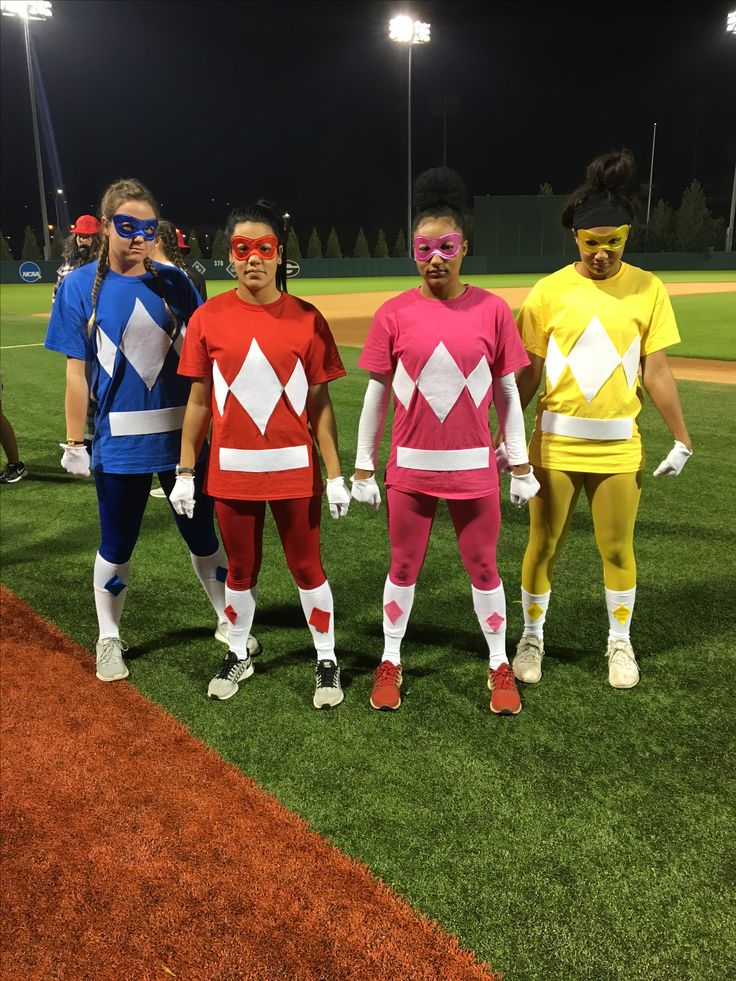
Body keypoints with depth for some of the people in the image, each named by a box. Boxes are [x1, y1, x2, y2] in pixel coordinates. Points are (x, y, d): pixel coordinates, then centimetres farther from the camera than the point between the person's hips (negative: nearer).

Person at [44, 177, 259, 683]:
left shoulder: (175, 282, 3)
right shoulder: (80, 286, -1)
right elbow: (77, 371, -2)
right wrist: (75, 442, -3)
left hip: (183, 434, 2)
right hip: (119, 440, -1)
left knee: (202, 535, 13)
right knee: (117, 546, 10)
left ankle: (228, 622, 33)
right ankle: (109, 639, 31)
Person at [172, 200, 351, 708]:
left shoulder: (307, 319, -4)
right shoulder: (208, 318, -1)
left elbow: (320, 404, -2)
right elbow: (199, 400, 3)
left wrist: (335, 475, -5)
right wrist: (186, 472, 3)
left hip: (294, 468, -1)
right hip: (232, 470, 1)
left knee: (307, 567, 9)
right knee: (241, 569, 16)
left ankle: (327, 661, 27)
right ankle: (239, 655, 37)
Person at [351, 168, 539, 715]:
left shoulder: (492, 310, -3)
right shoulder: (394, 314, -3)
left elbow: (507, 393, 2)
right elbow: (377, 395, 2)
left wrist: (521, 465, 3)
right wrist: (364, 468, 3)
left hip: (474, 467, 0)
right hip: (410, 467, 0)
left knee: (484, 569, 12)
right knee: (403, 568, 13)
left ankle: (499, 665, 30)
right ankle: (391, 662, 31)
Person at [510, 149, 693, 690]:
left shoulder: (647, 289, 0)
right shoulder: (548, 292, -3)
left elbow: (656, 372, 2)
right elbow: (528, 373, 1)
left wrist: (682, 439, 1)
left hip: (620, 447, 1)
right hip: (555, 445, 0)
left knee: (618, 549, 11)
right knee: (543, 545, 9)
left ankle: (620, 643, 31)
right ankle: (532, 638, 28)